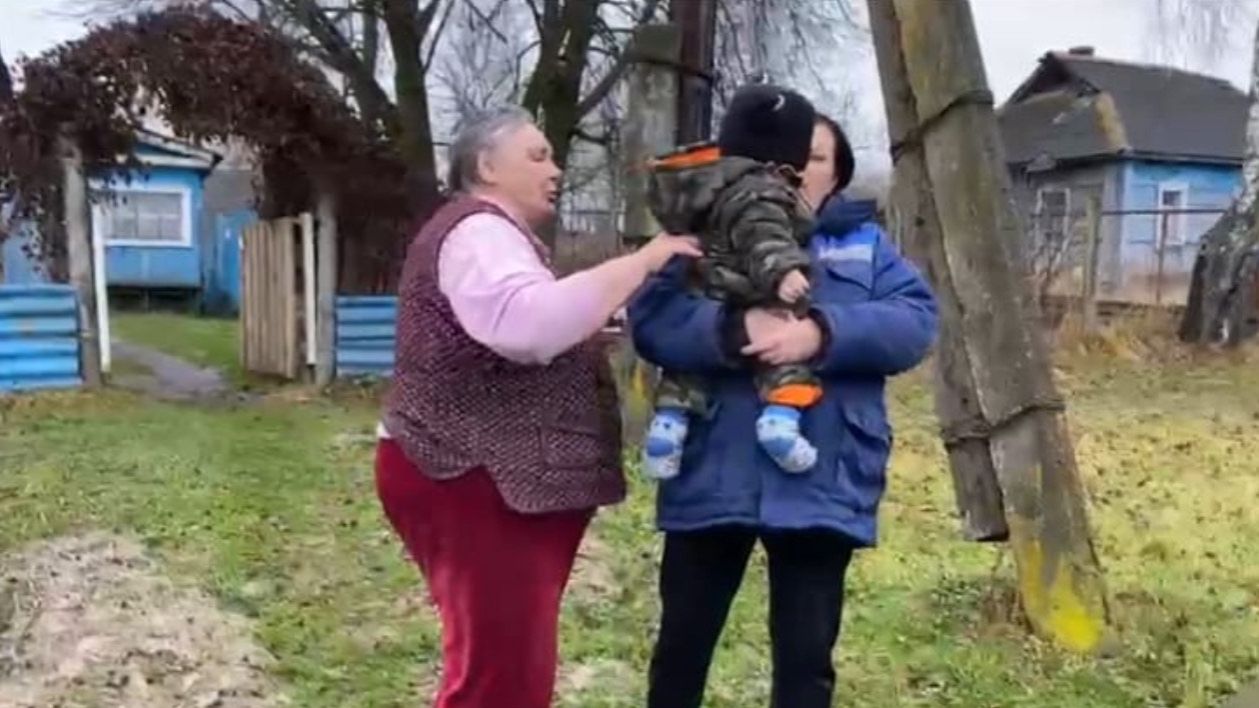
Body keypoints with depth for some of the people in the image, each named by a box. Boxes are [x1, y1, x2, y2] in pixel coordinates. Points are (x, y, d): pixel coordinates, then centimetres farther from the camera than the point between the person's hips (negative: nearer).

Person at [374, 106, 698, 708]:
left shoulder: (496, 235, 22)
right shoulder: (477, 231, -13)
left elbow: (535, 332, 31)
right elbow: (528, 324, -33)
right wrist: (640, 262, -25)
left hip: (503, 482, 11)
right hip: (472, 484, -11)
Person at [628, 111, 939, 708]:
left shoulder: (866, 244, 13)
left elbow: (916, 321, -4)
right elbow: (650, 317, -7)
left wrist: (823, 331, -21)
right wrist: (736, 329, -26)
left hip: (820, 486, 1)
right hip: (713, 478, 0)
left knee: (806, 657, 10)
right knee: (682, 644, 13)